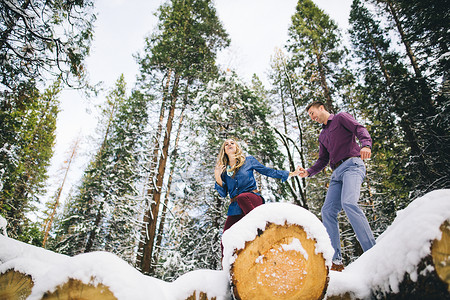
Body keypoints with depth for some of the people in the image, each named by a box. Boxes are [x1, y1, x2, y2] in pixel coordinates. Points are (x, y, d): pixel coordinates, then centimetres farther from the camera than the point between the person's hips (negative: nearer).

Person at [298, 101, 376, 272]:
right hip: (336, 173, 7)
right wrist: (308, 172, 11)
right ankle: (336, 260, -7)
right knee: (327, 211, -8)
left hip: (352, 165, -7)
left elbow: (360, 129, -5)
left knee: (348, 203, -30)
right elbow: (323, 160, 28)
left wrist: (366, 145, -26)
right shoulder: (322, 136, 30)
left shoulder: (341, 118, 12)